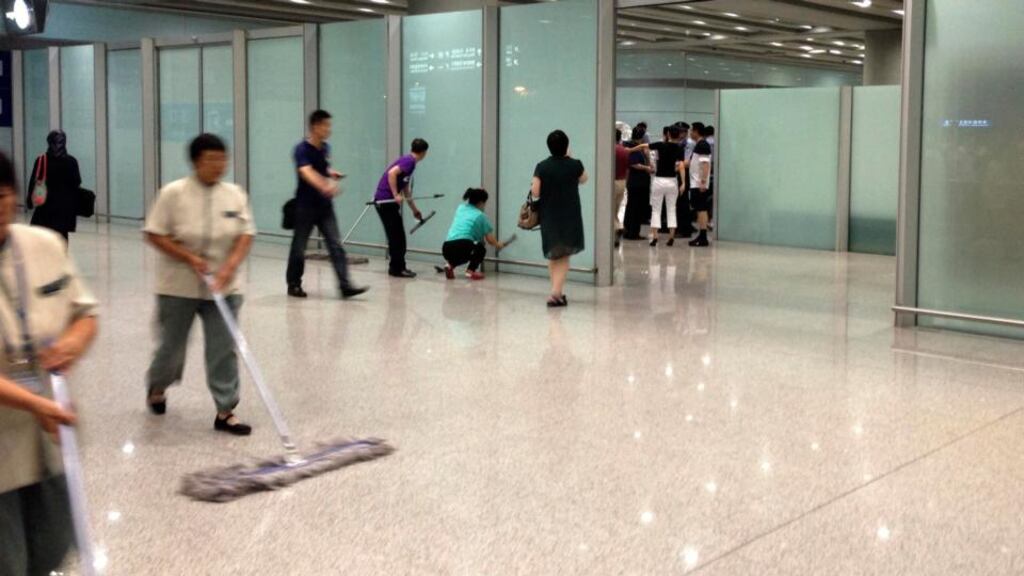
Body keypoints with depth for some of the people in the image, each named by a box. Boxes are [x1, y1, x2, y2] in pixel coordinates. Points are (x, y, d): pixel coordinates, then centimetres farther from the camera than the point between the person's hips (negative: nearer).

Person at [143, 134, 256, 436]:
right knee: (171, 345, 11)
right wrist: (189, 258, -20)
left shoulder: (235, 195, -1)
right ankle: (156, 387, 41)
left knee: (224, 348, -1)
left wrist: (230, 266, -18)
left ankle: (225, 411, 5)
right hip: (179, 287, -2)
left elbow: (245, 234, -2)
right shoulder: (173, 193, -11)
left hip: (222, 287, 2)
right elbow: (155, 234, -10)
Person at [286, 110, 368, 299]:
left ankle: (345, 286, -7)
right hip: (305, 206, -6)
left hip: (325, 205, 6)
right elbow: (307, 173, -33)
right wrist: (325, 187, -49)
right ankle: (294, 285, 21)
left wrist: (331, 173, 4)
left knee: (336, 246, -3)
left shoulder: (326, 148, 7)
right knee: (299, 247, 6)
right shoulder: (302, 149, -15)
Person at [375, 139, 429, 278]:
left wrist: (415, 210, 37)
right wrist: (396, 195, -23)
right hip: (386, 200, -9)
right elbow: (392, 173, -25)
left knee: (397, 236, 14)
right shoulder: (409, 161, -9)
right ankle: (397, 268, 2)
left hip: (384, 201, 9)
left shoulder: (408, 161, 20)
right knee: (396, 236, -3)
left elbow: (405, 190, 29)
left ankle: (397, 267, 20)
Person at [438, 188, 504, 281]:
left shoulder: (460, 208, 24)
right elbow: (490, 240, 13)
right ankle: (470, 271, 1)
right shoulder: (480, 215, 10)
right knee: (481, 249, 24)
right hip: (462, 247, -6)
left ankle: (450, 265, 8)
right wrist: (498, 245, 35)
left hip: (446, 248, 6)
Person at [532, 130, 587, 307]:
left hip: (549, 217, 1)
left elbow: (535, 193, -9)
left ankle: (557, 292, 24)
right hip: (569, 217, -1)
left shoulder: (542, 167, -7)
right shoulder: (575, 165, -7)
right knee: (564, 257, 4)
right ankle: (556, 292, -11)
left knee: (553, 255, 17)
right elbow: (583, 180, 15)